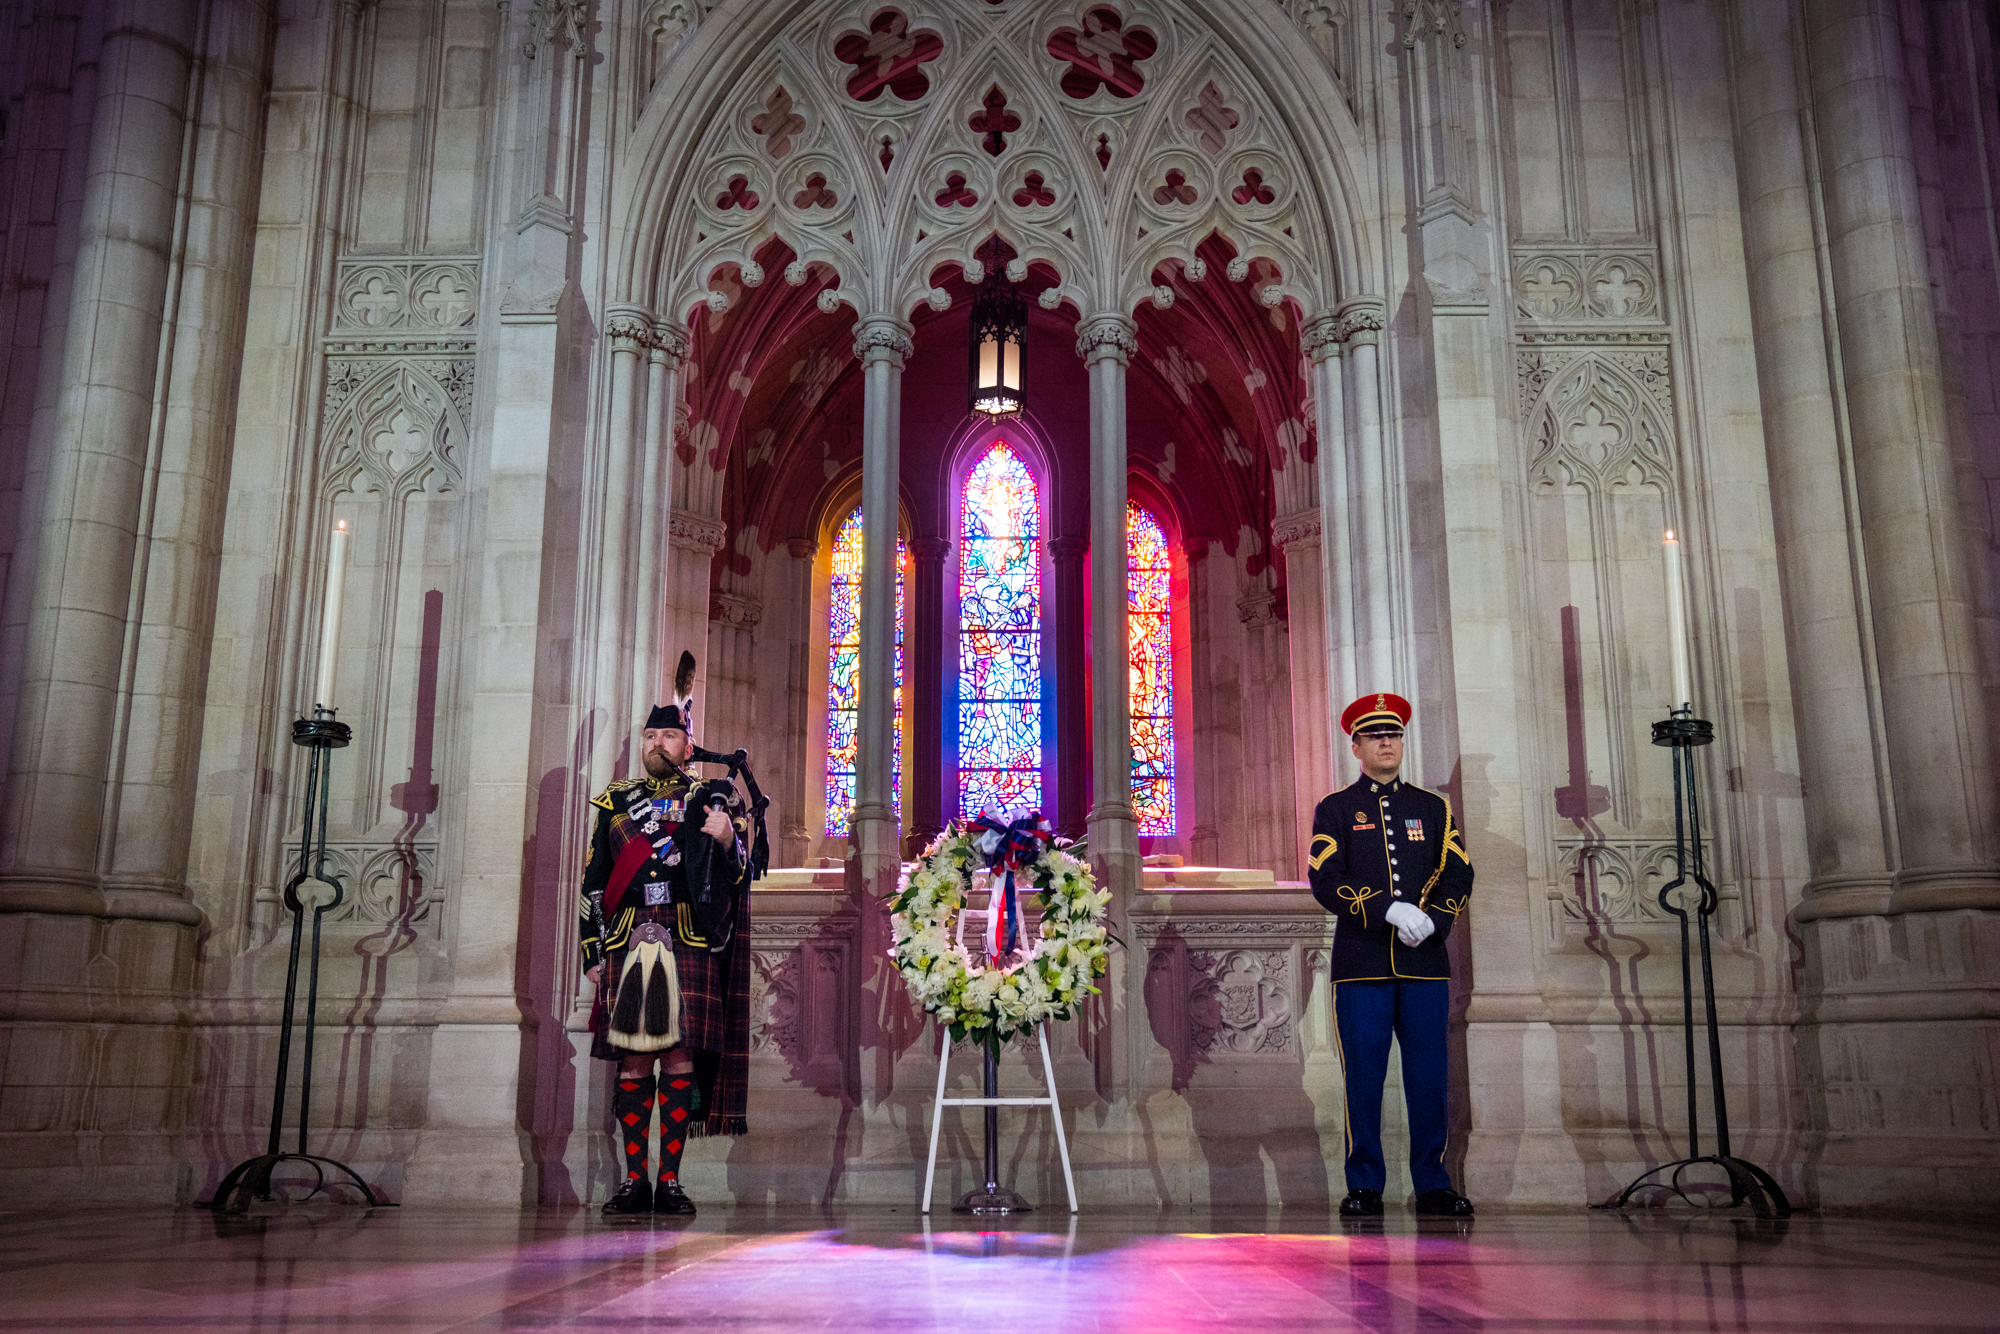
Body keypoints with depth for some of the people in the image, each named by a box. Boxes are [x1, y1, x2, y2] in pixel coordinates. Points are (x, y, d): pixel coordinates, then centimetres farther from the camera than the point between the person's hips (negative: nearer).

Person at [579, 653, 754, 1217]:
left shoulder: (711, 797, 11)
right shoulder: (614, 801, 17)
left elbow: (737, 875, 5)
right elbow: (593, 883, 16)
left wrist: (727, 842, -16)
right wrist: (592, 953, 9)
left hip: (689, 943, -2)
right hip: (626, 944, 2)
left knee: (680, 1054, -5)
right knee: (633, 1060, 2)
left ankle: (670, 1180, 3)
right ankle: (635, 1179, 9)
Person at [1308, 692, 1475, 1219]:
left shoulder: (1433, 808, 14)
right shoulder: (1334, 810, 6)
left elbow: (1459, 876, 7)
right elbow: (1325, 881, -6)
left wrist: (1431, 921, -12)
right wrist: (1391, 911, -17)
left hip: (1425, 962, 2)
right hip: (1362, 963, -2)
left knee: (1428, 1077, 4)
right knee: (1364, 1077, 0)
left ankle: (1432, 1185, 14)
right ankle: (1364, 1188, 9)